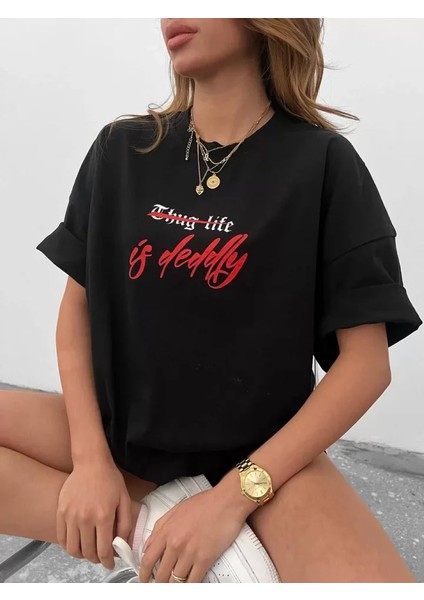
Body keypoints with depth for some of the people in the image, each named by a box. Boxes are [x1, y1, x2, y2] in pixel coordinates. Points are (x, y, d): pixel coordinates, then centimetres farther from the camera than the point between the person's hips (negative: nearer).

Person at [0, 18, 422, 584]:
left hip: (260, 453, -3)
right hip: (122, 433, 4)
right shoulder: (121, 150, 2)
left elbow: (366, 360, -10)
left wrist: (233, 495, -17)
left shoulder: (322, 163, -7)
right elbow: (78, 303, 4)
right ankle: (139, 530, -12)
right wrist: (90, 457, -10)